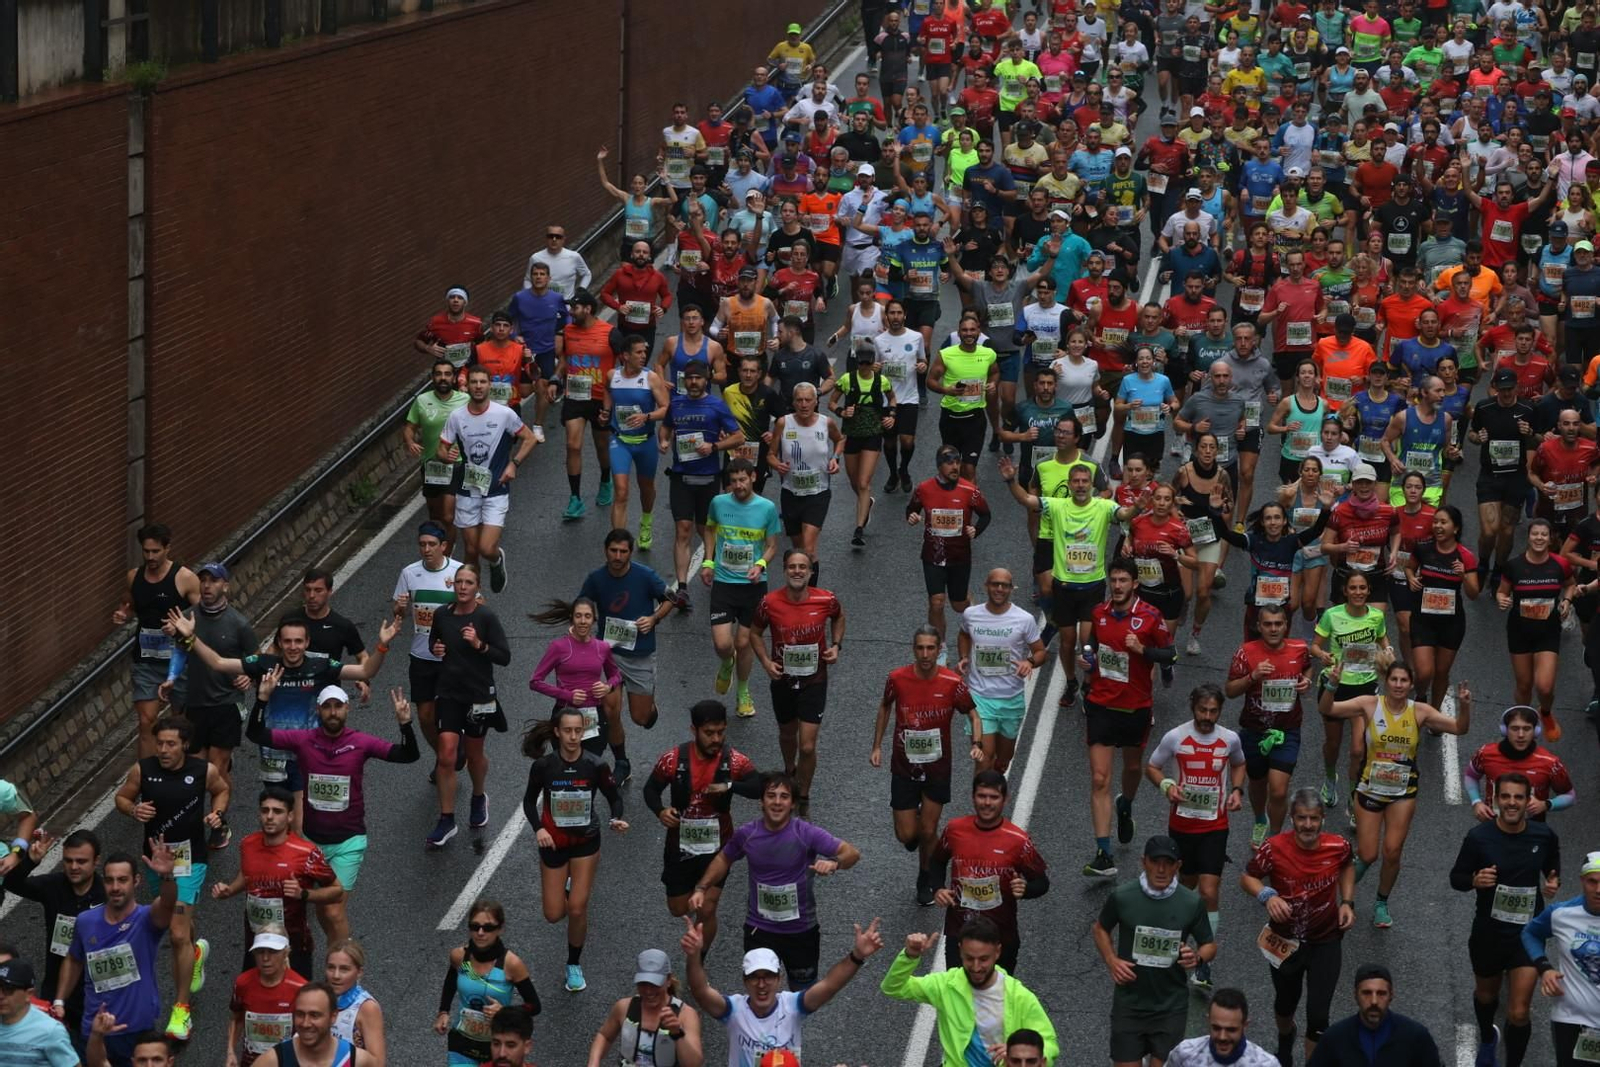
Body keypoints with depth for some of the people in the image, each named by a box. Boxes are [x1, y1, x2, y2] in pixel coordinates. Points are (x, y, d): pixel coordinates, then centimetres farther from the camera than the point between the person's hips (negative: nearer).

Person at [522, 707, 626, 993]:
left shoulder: (594, 766, -16)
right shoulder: (543, 765, -15)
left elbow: (615, 797, -2)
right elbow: (529, 801, 0)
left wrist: (616, 819, -22)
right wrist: (538, 828, -17)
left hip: (586, 842, -1)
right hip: (553, 843, 1)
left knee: (577, 910, -5)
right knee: (554, 914, 5)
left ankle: (574, 965, 19)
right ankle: (566, 889, 42)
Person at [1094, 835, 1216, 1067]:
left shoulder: (1192, 903, -7)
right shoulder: (1122, 896, -8)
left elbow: (1209, 945, 6)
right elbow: (1100, 928, 10)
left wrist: (1197, 958, -17)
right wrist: (1111, 961, -6)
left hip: (1171, 1006, 0)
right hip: (1129, 1003, 0)